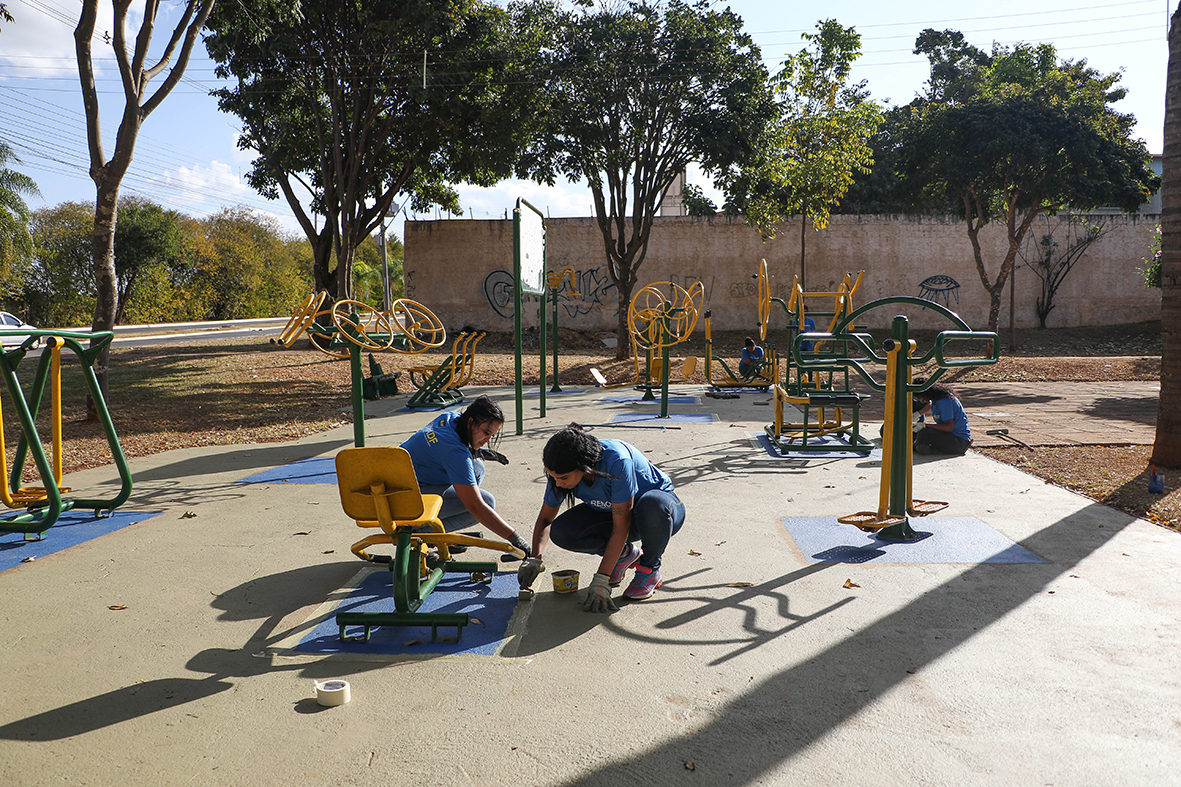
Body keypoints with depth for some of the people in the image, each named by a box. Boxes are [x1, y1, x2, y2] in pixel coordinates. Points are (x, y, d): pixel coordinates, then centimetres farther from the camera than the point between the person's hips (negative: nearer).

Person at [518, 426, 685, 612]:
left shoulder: (617, 461, -37)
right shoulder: (562, 472, -19)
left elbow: (621, 528, -33)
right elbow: (545, 519, -3)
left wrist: (600, 581, -33)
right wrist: (535, 559, -20)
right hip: (612, 511, 5)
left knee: (653, 506, -42)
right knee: (561, 532, -20)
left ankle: (650, 569, -12)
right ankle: (624, 553, 4)